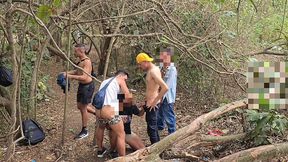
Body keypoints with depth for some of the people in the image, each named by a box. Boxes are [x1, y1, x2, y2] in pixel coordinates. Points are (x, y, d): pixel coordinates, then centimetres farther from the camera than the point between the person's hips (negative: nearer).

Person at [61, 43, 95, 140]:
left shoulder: (87, 61, -23)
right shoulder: (80, 60, 6)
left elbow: (84, 77, -31)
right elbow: (78, 71, 21)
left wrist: (70, 76, -32)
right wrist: (67, 73, 6)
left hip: (88, 86, -9)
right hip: (82, 85, 9)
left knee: (83, 108, 1)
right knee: (80, 106, 18)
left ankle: (84, 131, 15)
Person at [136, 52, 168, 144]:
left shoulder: (153, 71, -20)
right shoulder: (153, 69, 10)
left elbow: (165, 88, -30)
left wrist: (155, 101, -23)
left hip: (152, 104, -11)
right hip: (150, 103, 11)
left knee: (151, 128, -2)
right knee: (153, 126, 23)